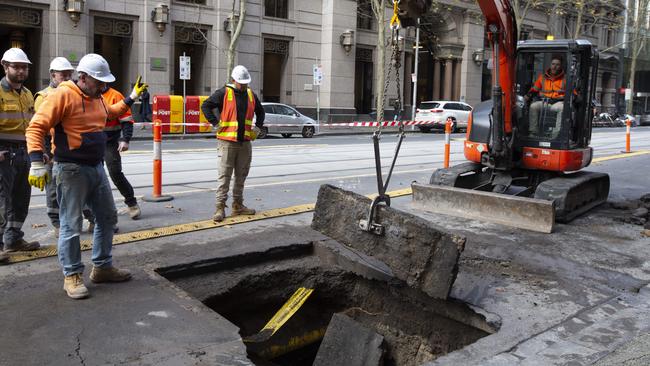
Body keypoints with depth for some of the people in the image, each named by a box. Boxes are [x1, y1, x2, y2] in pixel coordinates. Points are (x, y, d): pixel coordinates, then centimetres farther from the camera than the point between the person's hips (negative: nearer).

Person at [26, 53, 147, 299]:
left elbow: (111, 113, 36)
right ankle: (72, 276, 12)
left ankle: (102, 267, 27)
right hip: (71, 171, -9)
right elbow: (36, 128, -17)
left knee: (107, 218, 14)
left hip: (97, 168, 9)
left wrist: (131, 98, 34)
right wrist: (36, 163, -24)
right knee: (71, 226, -1)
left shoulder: (97, 98, 12)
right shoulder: (62, 95, -14)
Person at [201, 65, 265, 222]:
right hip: (227, 141, -5)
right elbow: (205, 106, -6)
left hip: (245, 142, 6)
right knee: (224, 175, -5)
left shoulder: (251, 95, 12)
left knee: (241, 176, 11)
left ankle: (238, 206, 21)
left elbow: (260, 111, 27)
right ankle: (220, 207, -1)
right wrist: (216, 123, -11)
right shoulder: (224, 93, -5)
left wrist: (258, 127, 14)